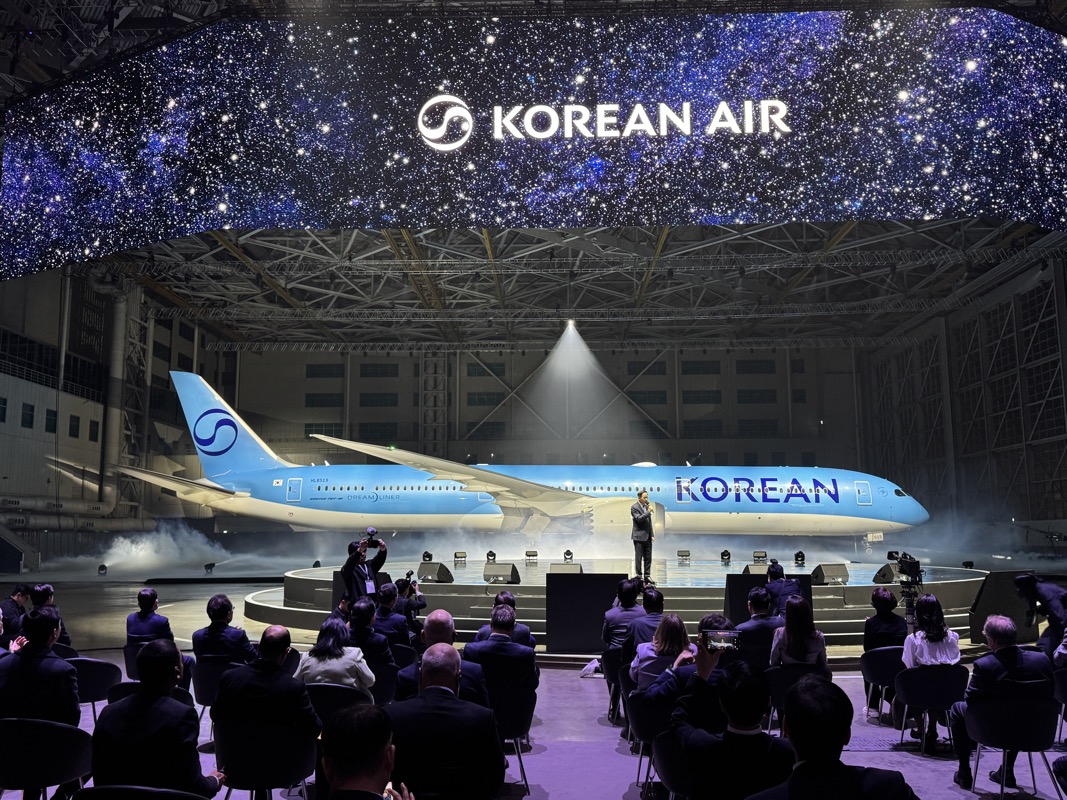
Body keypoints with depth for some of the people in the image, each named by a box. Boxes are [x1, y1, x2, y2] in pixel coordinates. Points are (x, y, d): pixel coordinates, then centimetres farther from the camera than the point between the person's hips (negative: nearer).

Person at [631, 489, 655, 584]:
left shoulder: (646, 506, 12)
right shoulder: (634, 507, -9)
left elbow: (649, 522, 16)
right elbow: (639, 519, -22)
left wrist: (652, 535, 11)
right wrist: (648, 512, -21)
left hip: (648, 537, 7)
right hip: (639, 537, -7)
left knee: (648, 558, 8)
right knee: (638, 558, 0)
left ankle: (647, 576, 15)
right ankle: (639, 576, 7)